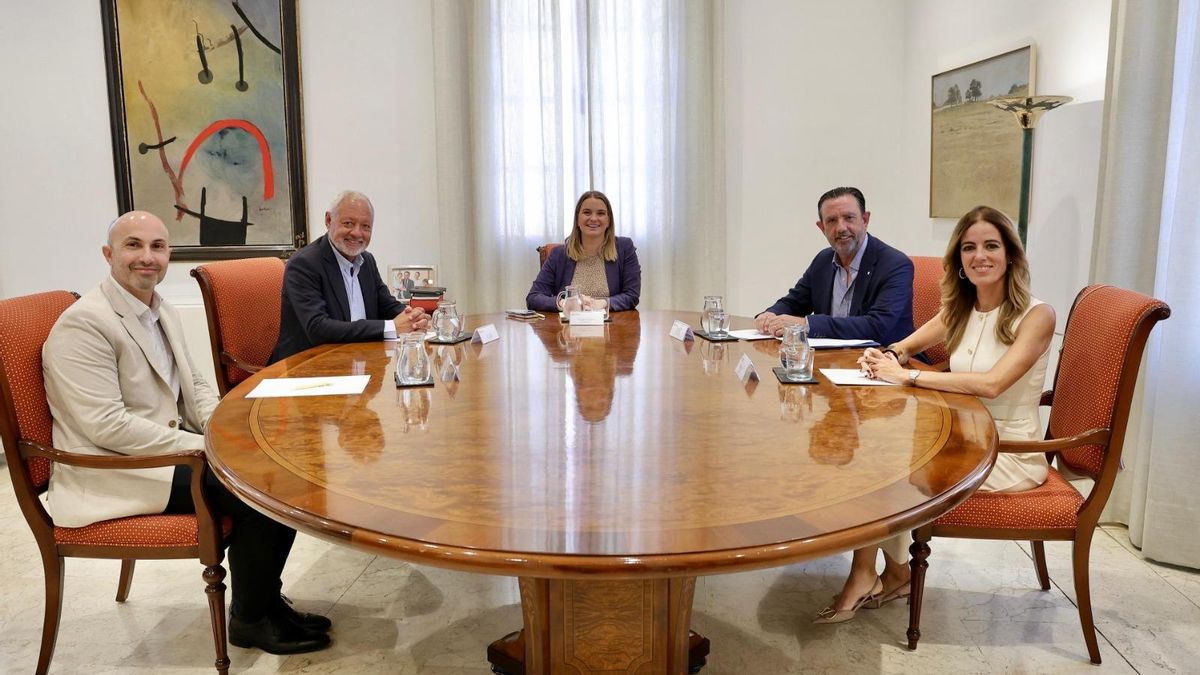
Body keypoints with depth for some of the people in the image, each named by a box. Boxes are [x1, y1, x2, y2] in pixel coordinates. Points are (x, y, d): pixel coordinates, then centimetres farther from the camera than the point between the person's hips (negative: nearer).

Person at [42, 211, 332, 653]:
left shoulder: (163, 313, 11)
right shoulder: (83, 325, -16)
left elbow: (194, 385, 17)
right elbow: (107, 426, -23)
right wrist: (204, 446, -22)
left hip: (173, 447, 8)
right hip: (116, 472, -8)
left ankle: (267, 596, 10)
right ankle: (250, 619, 0)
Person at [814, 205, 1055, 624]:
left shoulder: (1036, 315, -13)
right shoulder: (959, 311, 8)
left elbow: (991, 384, -27)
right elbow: (905, 347, 17)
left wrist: (907, 376, -24)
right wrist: (882, 356, -9)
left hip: (1011, 455, -6)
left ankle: (895, 572, 4)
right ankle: (868, 575, -9)